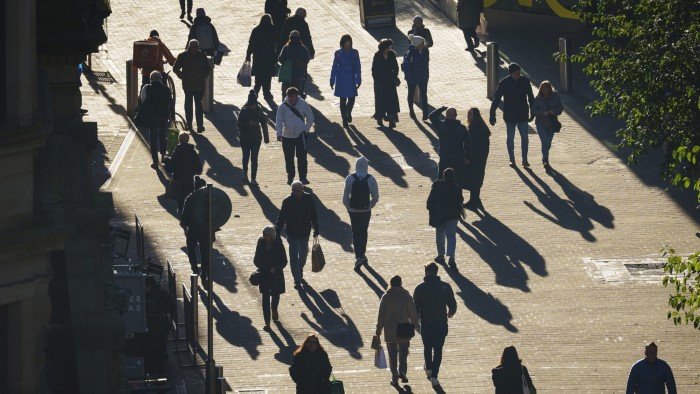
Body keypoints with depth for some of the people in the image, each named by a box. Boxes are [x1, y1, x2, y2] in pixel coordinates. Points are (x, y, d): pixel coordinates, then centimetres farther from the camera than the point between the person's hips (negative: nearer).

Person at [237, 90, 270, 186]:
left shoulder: (259, 110, -3)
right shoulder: (244, 111, -9)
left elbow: (264, 123, 5)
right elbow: (239, 124, -8)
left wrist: (266, 137, 6)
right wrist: (249, 124, -25)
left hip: (256, 138, 0)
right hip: (245, 138, 0)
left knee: (254, 158, -5)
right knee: (246, 156, 15)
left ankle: (253, 178, -4)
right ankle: (245, 174, 36)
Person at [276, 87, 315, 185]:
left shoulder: (303, 105, -5)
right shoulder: (283, 106, -7)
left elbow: (310, 118, 8)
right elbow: (279, 121, -9)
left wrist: (306, 129, 2)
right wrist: (279, 134, -20)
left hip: (300, 135, -1)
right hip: (287, 136, 1)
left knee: (302, 157, -4)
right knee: (289, 158, 9)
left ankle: (303, 177, 1)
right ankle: (290, 176, 22)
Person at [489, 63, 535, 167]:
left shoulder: (525, 81, -1)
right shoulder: (504, 83, -9)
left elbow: (531, 97, 11)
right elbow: (496, 99, -6)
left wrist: (533, 113, 13)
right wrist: (492, 115, -11)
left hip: (522, 115, 1)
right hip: (509, 115, -1)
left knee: (524, 137, -1)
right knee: (510, 137, 6)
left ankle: (524, 159, 7)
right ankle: (512, 159, 17)